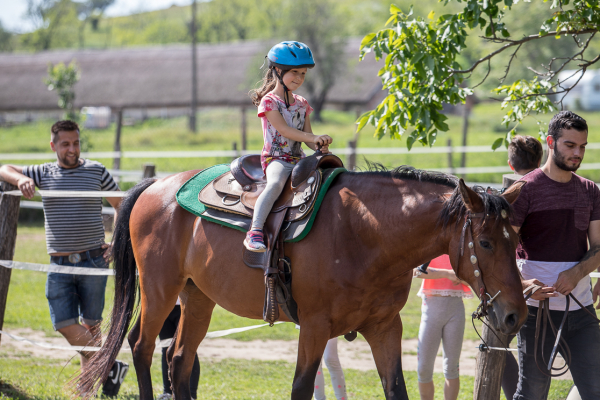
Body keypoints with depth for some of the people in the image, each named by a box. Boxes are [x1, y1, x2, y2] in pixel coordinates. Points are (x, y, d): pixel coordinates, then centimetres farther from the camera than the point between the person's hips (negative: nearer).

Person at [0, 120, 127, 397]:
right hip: (59, 264, 2)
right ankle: (110, 367, 3)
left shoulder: (96, 171, 4)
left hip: (93, 260, -2)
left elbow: (120, 206, 13)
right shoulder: (43, 174, 8)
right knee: (64, 324, -8)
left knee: (90, 324, 3)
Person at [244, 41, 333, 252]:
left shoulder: (302, 104, 17)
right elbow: (284, 130, -16)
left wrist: (320, 146, -9)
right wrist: (313, 137, -25)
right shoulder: (268, 101, -4)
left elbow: (307, 137, 14)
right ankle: (255, 232, -45)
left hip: (298, 158, 7)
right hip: (275, 157, -7)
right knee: (276, 183, -36)